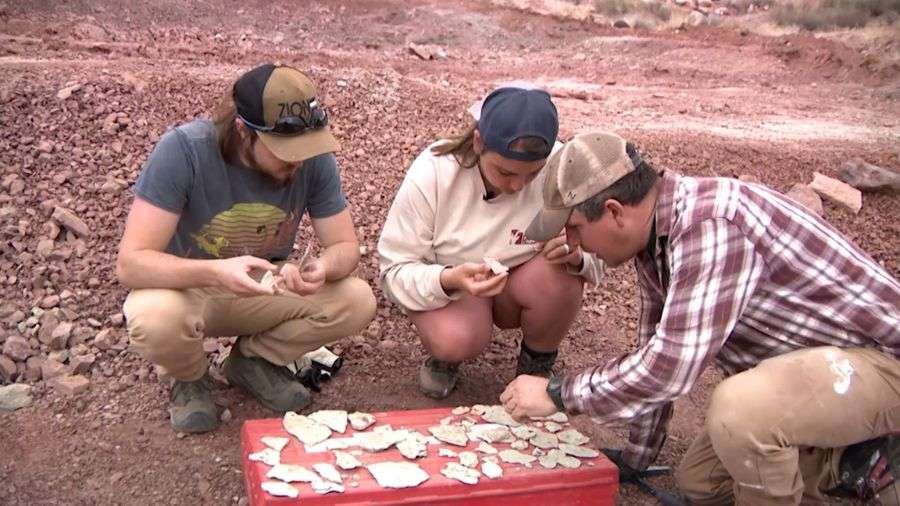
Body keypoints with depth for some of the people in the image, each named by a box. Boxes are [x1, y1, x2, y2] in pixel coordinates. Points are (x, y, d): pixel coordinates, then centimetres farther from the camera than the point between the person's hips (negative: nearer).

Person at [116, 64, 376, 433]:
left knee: (358, 302, -20)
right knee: (154, 319, -37)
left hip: (265, 290, 3)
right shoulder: (183, 150, -28)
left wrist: (323, 267, -35)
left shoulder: (313, 157, -18)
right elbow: (131, 263, -30)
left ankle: (254, 361, 7)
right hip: (186, 288, -3)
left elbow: (345, 245, -10)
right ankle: (189, 378, 2)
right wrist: (215, 272, -48)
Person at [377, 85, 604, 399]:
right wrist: (448, 280, -40)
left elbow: (596, 256, -9)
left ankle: (537, 366, 1)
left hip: (523, 289, 2)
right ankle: (445, 355, 7)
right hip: (448, 288, -1)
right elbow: (395, 271, -19)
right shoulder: (431, 173, -25)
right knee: (455, 339, -33)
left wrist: (577, 257, -35)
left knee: (558, 276, -31)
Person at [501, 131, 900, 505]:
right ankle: (855, 456, 22)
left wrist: (557, 394, -22)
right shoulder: (655, 230, -1)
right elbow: (657, 347, 9)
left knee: (737, 409, -36)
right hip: (810, 362, 9)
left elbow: (670, 365, -36)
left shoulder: (711, 225, -32)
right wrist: (637, 456, 16)